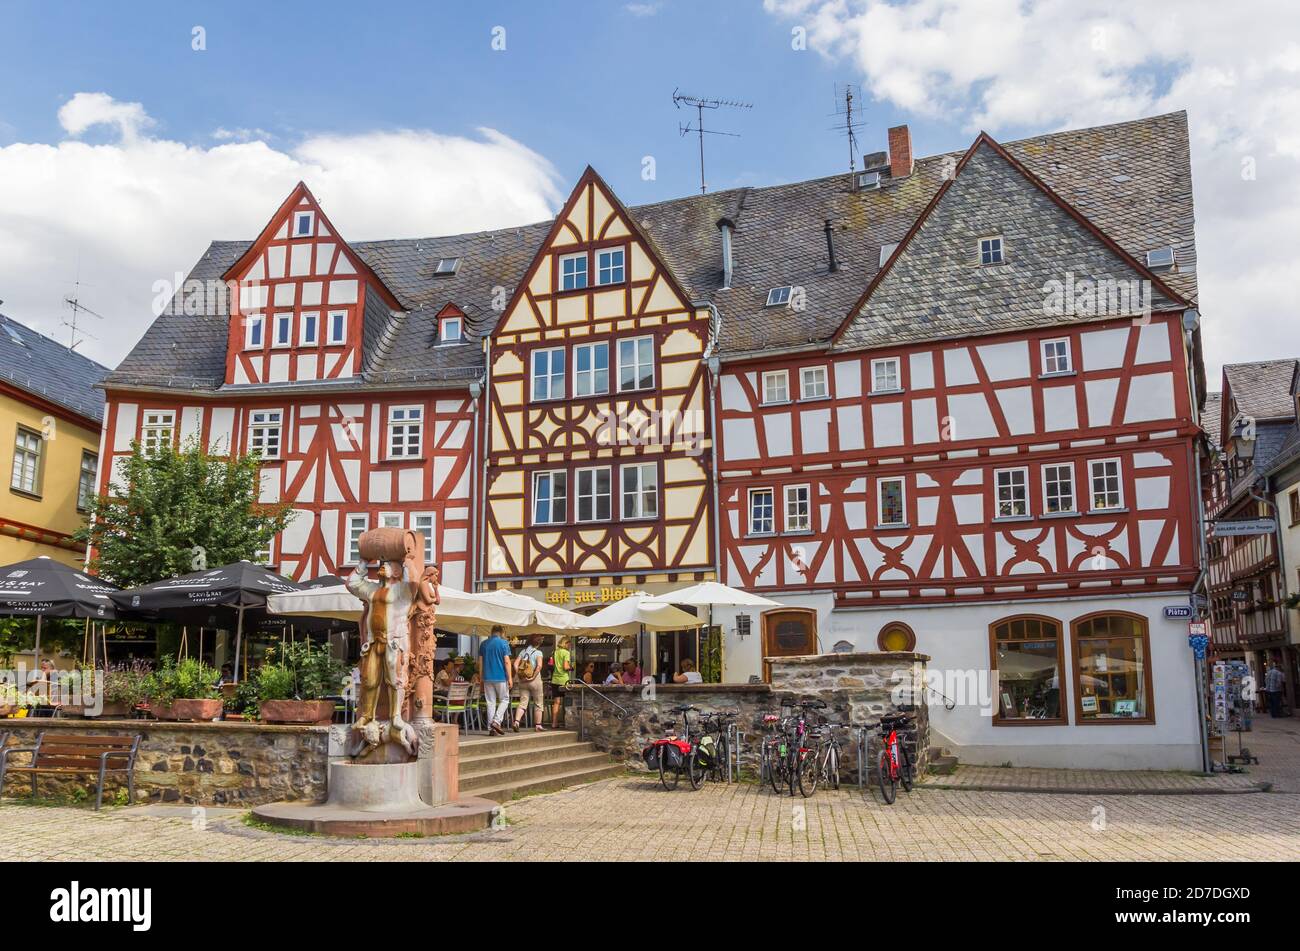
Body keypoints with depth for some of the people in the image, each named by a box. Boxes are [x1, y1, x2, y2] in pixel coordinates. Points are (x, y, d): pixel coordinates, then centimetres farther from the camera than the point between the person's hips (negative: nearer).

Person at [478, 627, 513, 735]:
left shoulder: (483, 644, 8)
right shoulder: (503, 643, -6)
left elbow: (480, 662, 10)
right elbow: (507, 661, -10)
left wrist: (481, 678, 17)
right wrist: (510, 678, -7)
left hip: (487, 678, 4)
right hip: (501, 677, -4)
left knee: (490, 702, 7)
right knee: (504, 700, 8)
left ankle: (491, 728, 6)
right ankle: (496, 722, -9)